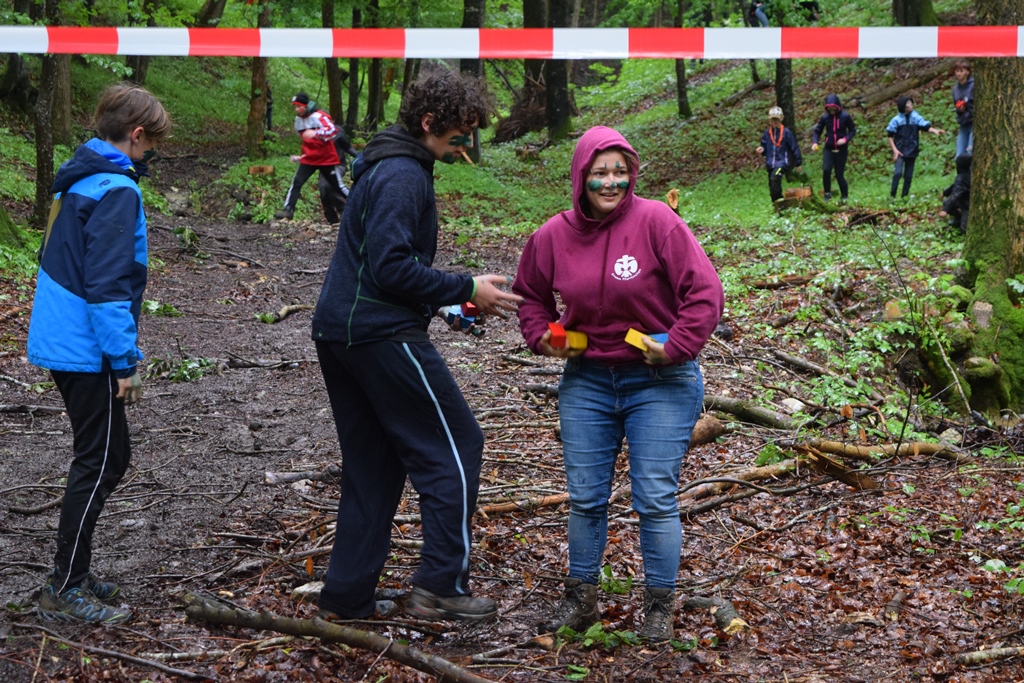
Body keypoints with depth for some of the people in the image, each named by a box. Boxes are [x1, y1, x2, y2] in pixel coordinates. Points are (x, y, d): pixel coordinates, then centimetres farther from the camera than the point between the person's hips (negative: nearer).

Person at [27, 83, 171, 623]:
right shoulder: (116, 190, -19)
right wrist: (125, 362, -18)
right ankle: (64, 591, 6)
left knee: (106, 456, 17)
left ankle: (74, 573, 25)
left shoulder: (77, 176, 12)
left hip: (59, 339, 10)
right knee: (101, 462, -1)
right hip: (86, 350, -10)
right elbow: (107, 284, -23)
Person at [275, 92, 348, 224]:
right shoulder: (298, 119, 7)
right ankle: (288, 209, -9)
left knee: (337, 186, 0)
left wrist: (315, 133, -46)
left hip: (327, 159, -6)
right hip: (309, 159, 6)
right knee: (296, 182, -9)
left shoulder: (319, 117, -18)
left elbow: (333, 130, -33)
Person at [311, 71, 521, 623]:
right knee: (455, 446, -1)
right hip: (383, 335, -10)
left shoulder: (382, 167, 18)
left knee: (371, 465, 14)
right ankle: (440, 586, 0)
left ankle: (345, 598, 16)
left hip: (337, 331, 10)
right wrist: (466, 290, -13)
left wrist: (459, 294, 15)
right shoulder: (402, 177, -15)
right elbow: (392, 268, -22)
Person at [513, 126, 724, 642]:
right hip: (585, 381, 4)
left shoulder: (656, 222, -14)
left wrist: (676, 348, -19)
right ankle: (580, 598, 26)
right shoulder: (553, 236, -1)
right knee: (585, 497, 11)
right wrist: (541, 337, -1)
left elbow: (704, 292, -14)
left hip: (659, 382, -4)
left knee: (656, 499, 0)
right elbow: (530, 295, 17)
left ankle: (660, 605, 14)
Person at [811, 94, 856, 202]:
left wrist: (845, 139, -16)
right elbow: (817, 131, 6)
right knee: (826, 170, -18)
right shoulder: (825, 117, -2)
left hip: (841, 150, -1)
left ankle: (844, 195, 22)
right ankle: (827, 193, 0)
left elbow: (853, 130, 2)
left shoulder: (845, 116, -7)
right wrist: (815, 142, -11)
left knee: (839, 174, 2)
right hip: (829, 149, 1)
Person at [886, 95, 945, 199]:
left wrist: (935, 131, -32)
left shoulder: (916, 118, -1)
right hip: (900, 151, -2)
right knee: (898, 172, -17)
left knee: (908, 175, 6)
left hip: (912, 151, 2)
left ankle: (905, 196, 16)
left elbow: (926, 126, -12)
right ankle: (892, 195, -9)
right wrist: (895, 150, -9)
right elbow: (890, 136, 0)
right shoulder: (897, 120, -4)